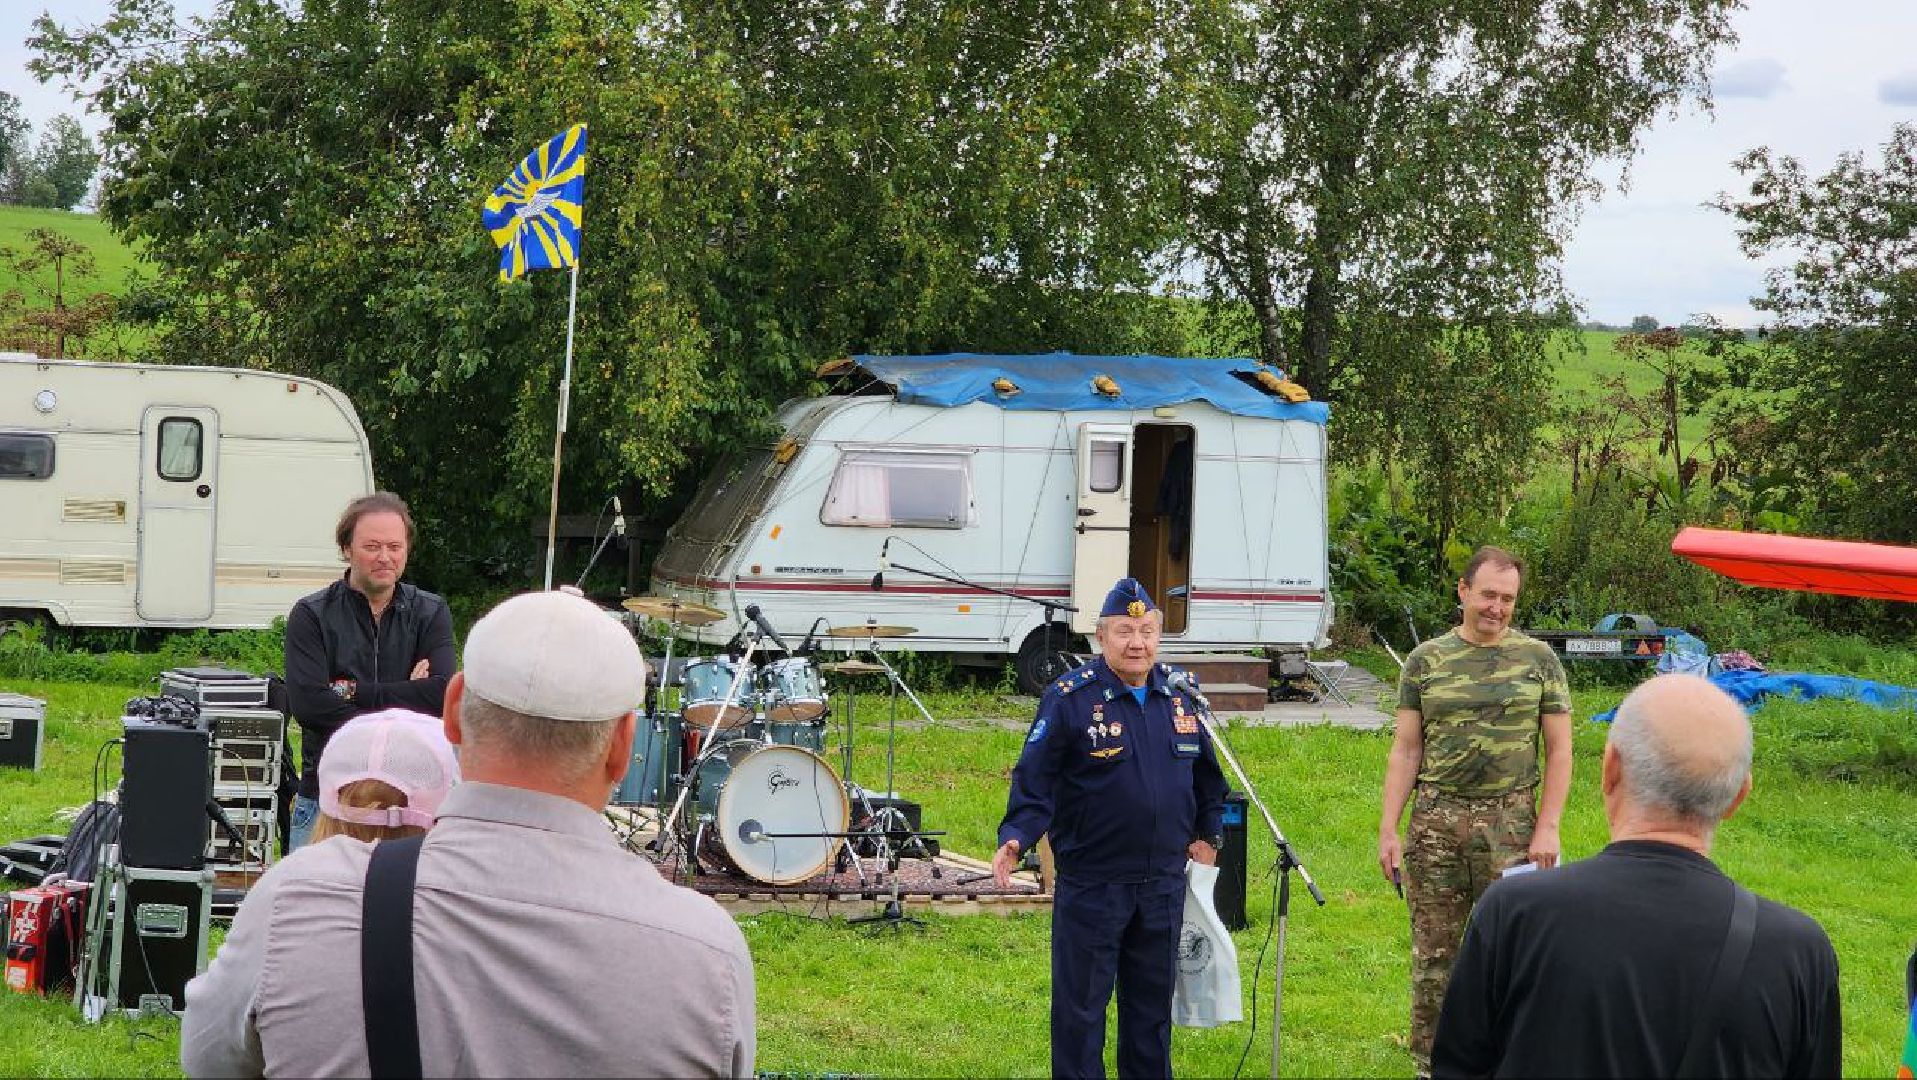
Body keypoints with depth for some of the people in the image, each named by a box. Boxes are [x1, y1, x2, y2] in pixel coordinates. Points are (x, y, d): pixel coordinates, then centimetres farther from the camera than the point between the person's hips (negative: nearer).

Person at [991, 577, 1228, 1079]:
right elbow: (1034, 779, -11)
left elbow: (1206, 775, 20)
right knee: (1080, 1006, 3)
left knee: (1153, 1001, 14)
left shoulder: (1180, 697, 6)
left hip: (1164, 885, 5)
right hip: (1090, 883, -5)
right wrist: (1015, 839, -24)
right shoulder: (1069, 699, -10)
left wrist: (1207, 835, 18)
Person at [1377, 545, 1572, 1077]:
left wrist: (1547, 827, -5)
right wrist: (1388, 829, 1)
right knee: (1433, 951, 6)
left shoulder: (1538, 659, 5)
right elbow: (1406, 750, 8)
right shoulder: (1426, 660, 7)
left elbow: (1559, 749, 4)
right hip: (1437, 819, 1)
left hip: (1511, 822, -1)